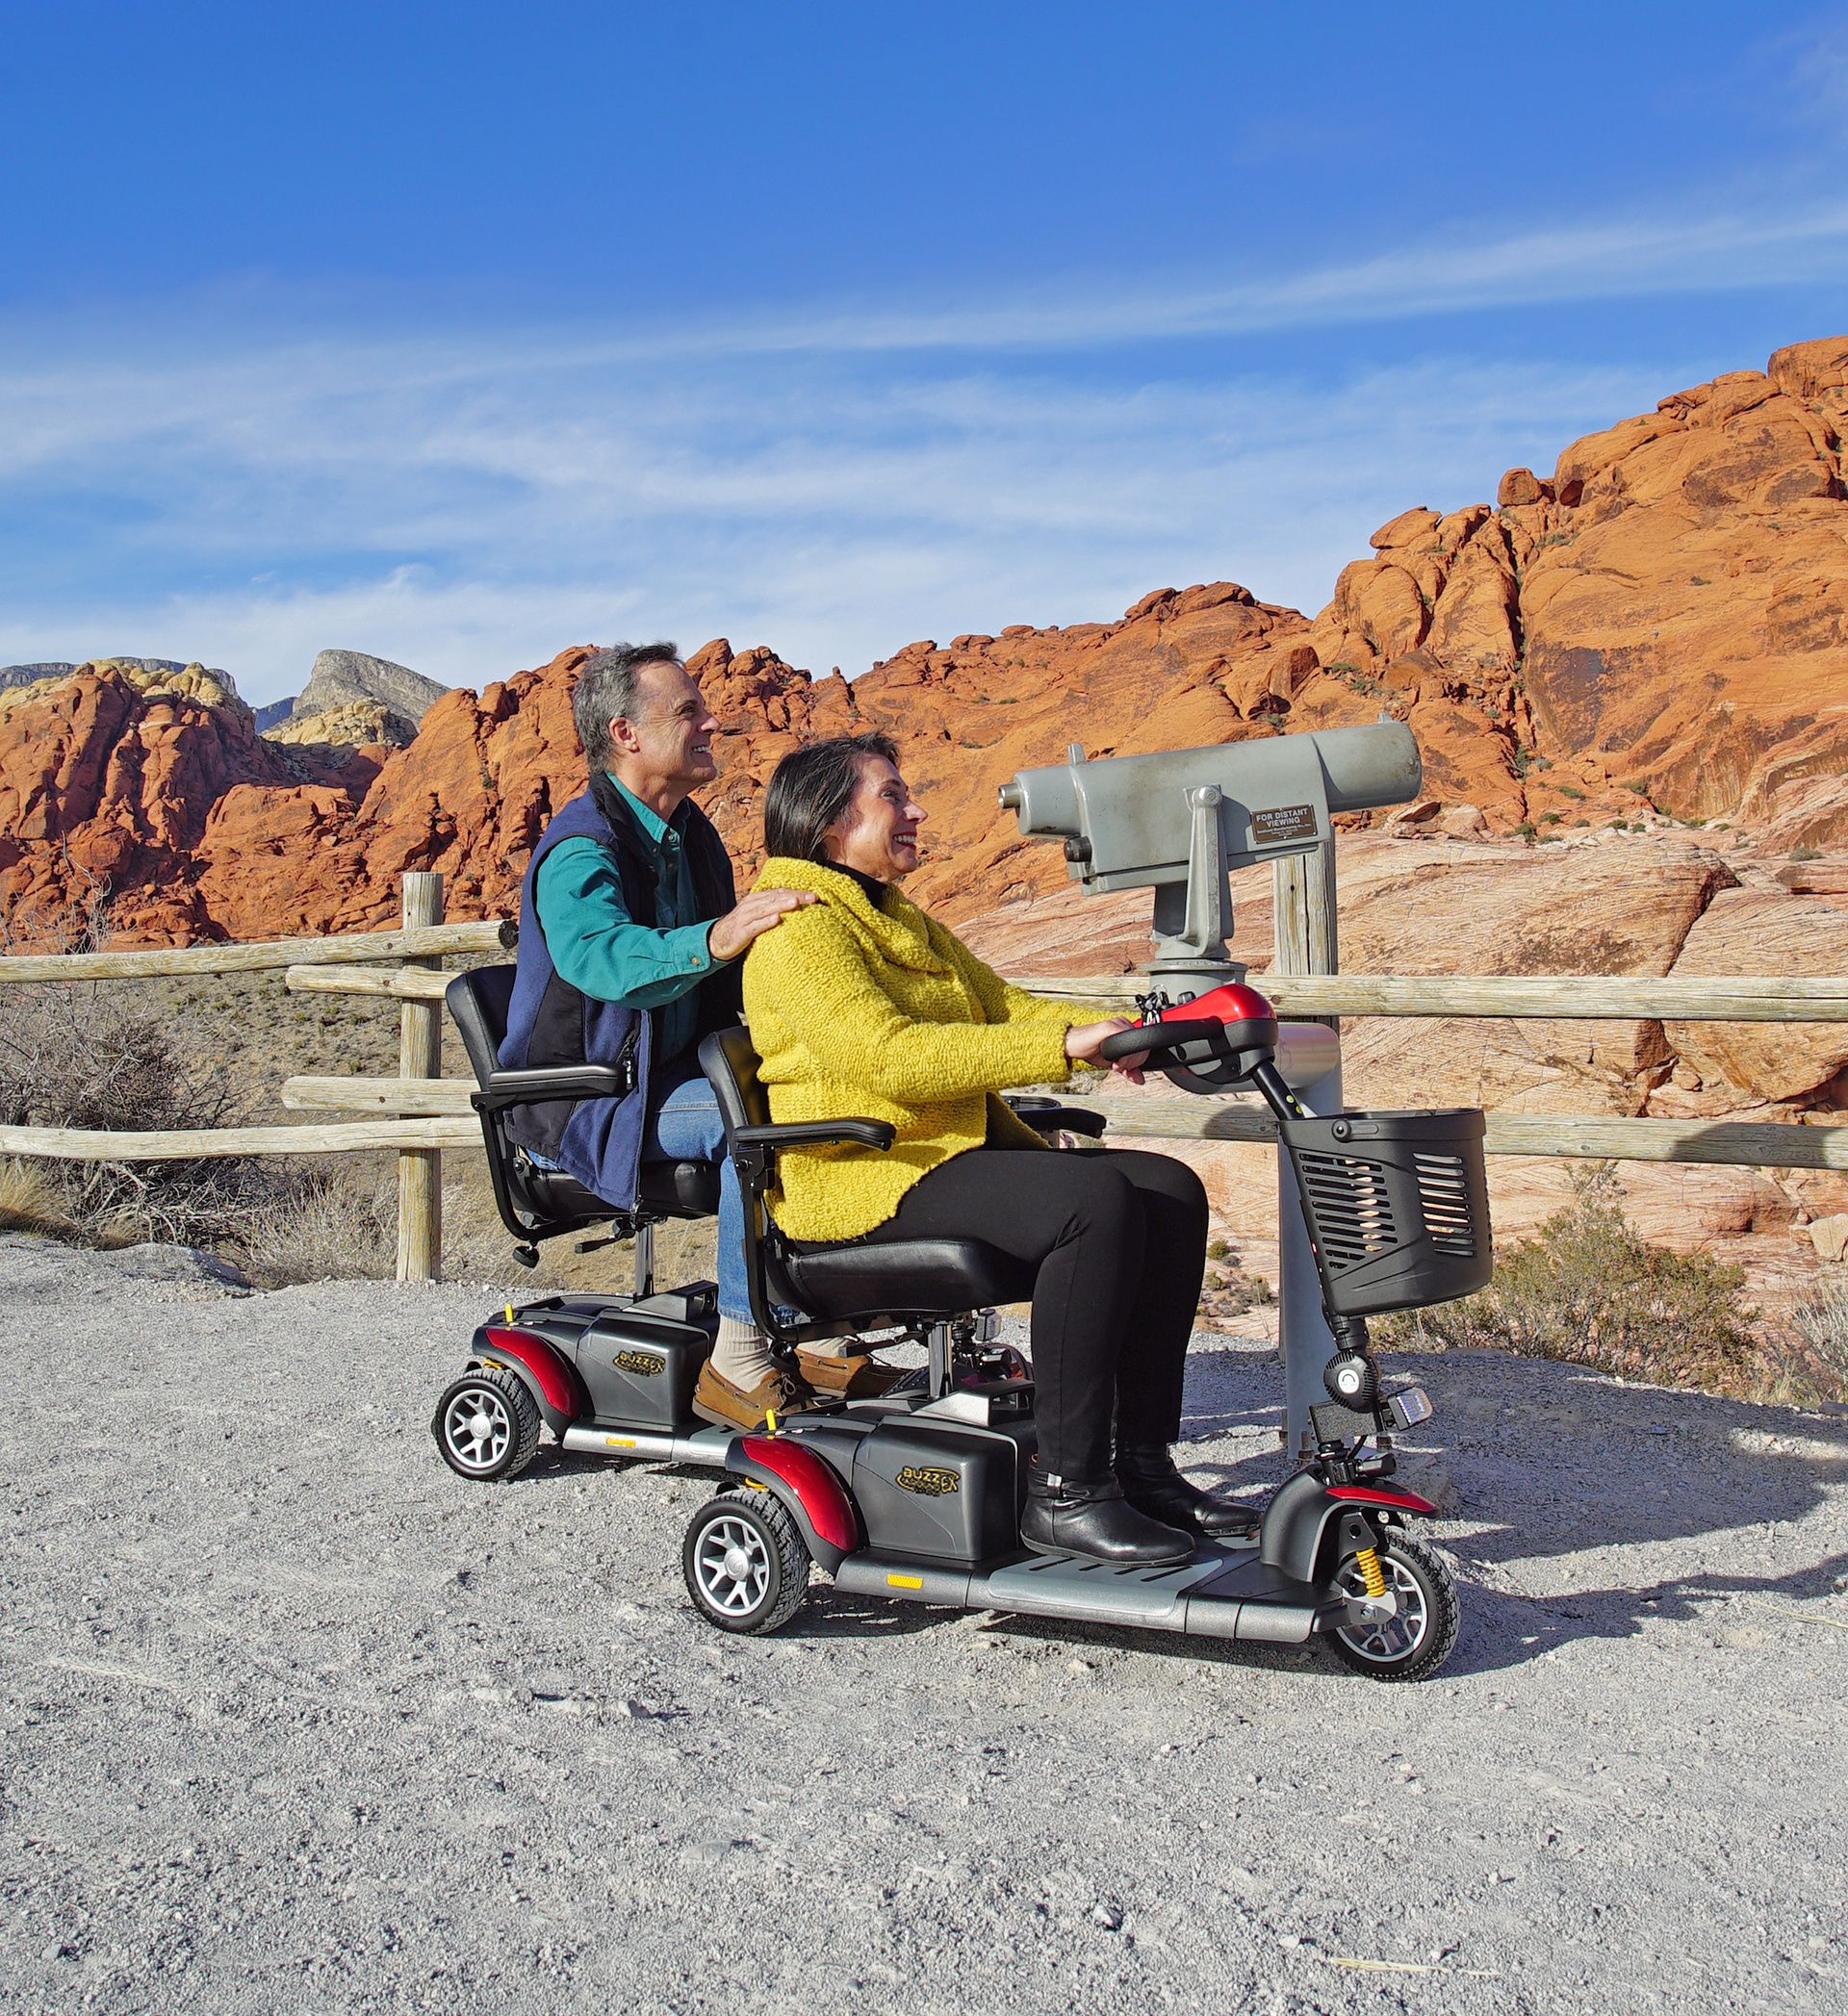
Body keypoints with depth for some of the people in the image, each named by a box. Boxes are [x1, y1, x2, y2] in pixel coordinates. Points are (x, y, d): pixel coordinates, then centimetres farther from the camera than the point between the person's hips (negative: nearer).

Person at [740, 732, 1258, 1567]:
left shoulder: (905, 922, 23)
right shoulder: (798, 928, -9)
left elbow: (1000, 1005, 17)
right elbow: (888, 1054, -22)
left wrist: (1117, 1031, -1)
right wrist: (1065, 1046, -26)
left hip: (958, 1152, 9)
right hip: (862, 1175, -9)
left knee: (1169, 1187, -6)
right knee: (1097, 1201, -29)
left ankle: (1143, 1462, -4)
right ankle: (1064, 1491, -23)